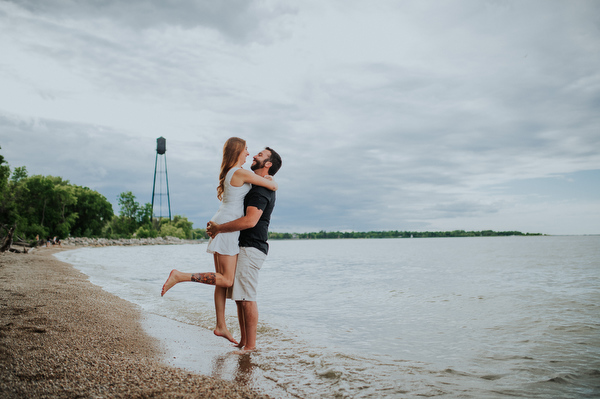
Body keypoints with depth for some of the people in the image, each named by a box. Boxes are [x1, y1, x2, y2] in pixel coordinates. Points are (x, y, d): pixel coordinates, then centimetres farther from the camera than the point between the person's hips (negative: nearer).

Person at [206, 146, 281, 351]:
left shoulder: (261, 189, -13)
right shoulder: (259, 187, 20)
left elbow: (250, 221, -26)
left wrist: (219, 228, -17)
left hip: (251, 248, -10)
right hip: (242, 247, 10)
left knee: (247, 298, -8)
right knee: (239, 297, 11)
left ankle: (250, 345, -1)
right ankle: (243, 341, 18)